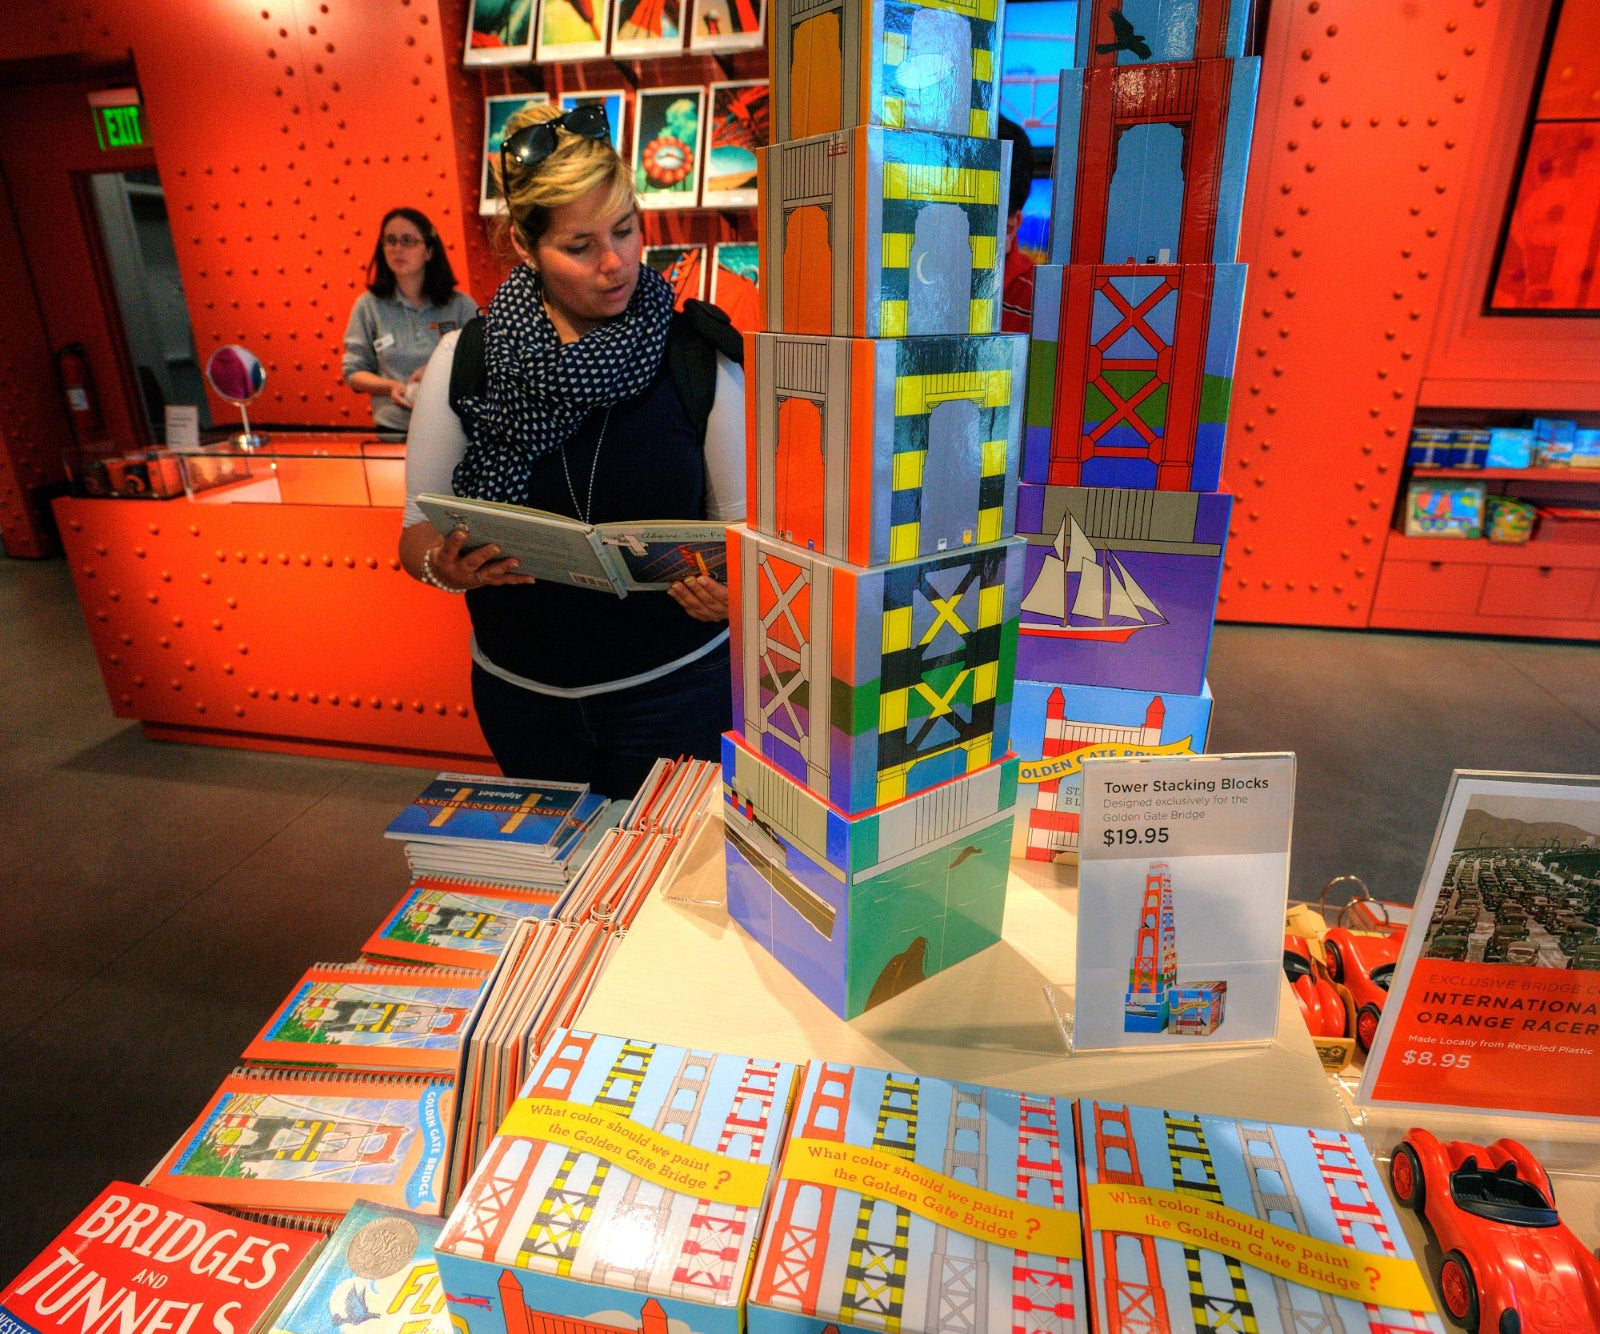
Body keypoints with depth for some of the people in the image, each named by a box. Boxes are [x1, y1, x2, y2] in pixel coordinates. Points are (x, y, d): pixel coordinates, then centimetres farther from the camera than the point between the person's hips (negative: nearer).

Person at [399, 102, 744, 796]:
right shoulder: (462, 362, -4)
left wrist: (729, 589, -24)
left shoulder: (700, 360, -7)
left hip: (674, 691, -2)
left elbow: (743, 524, -3)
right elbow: (418, 533, 1)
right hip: (521, 697, 2)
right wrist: (443, 565, -21)